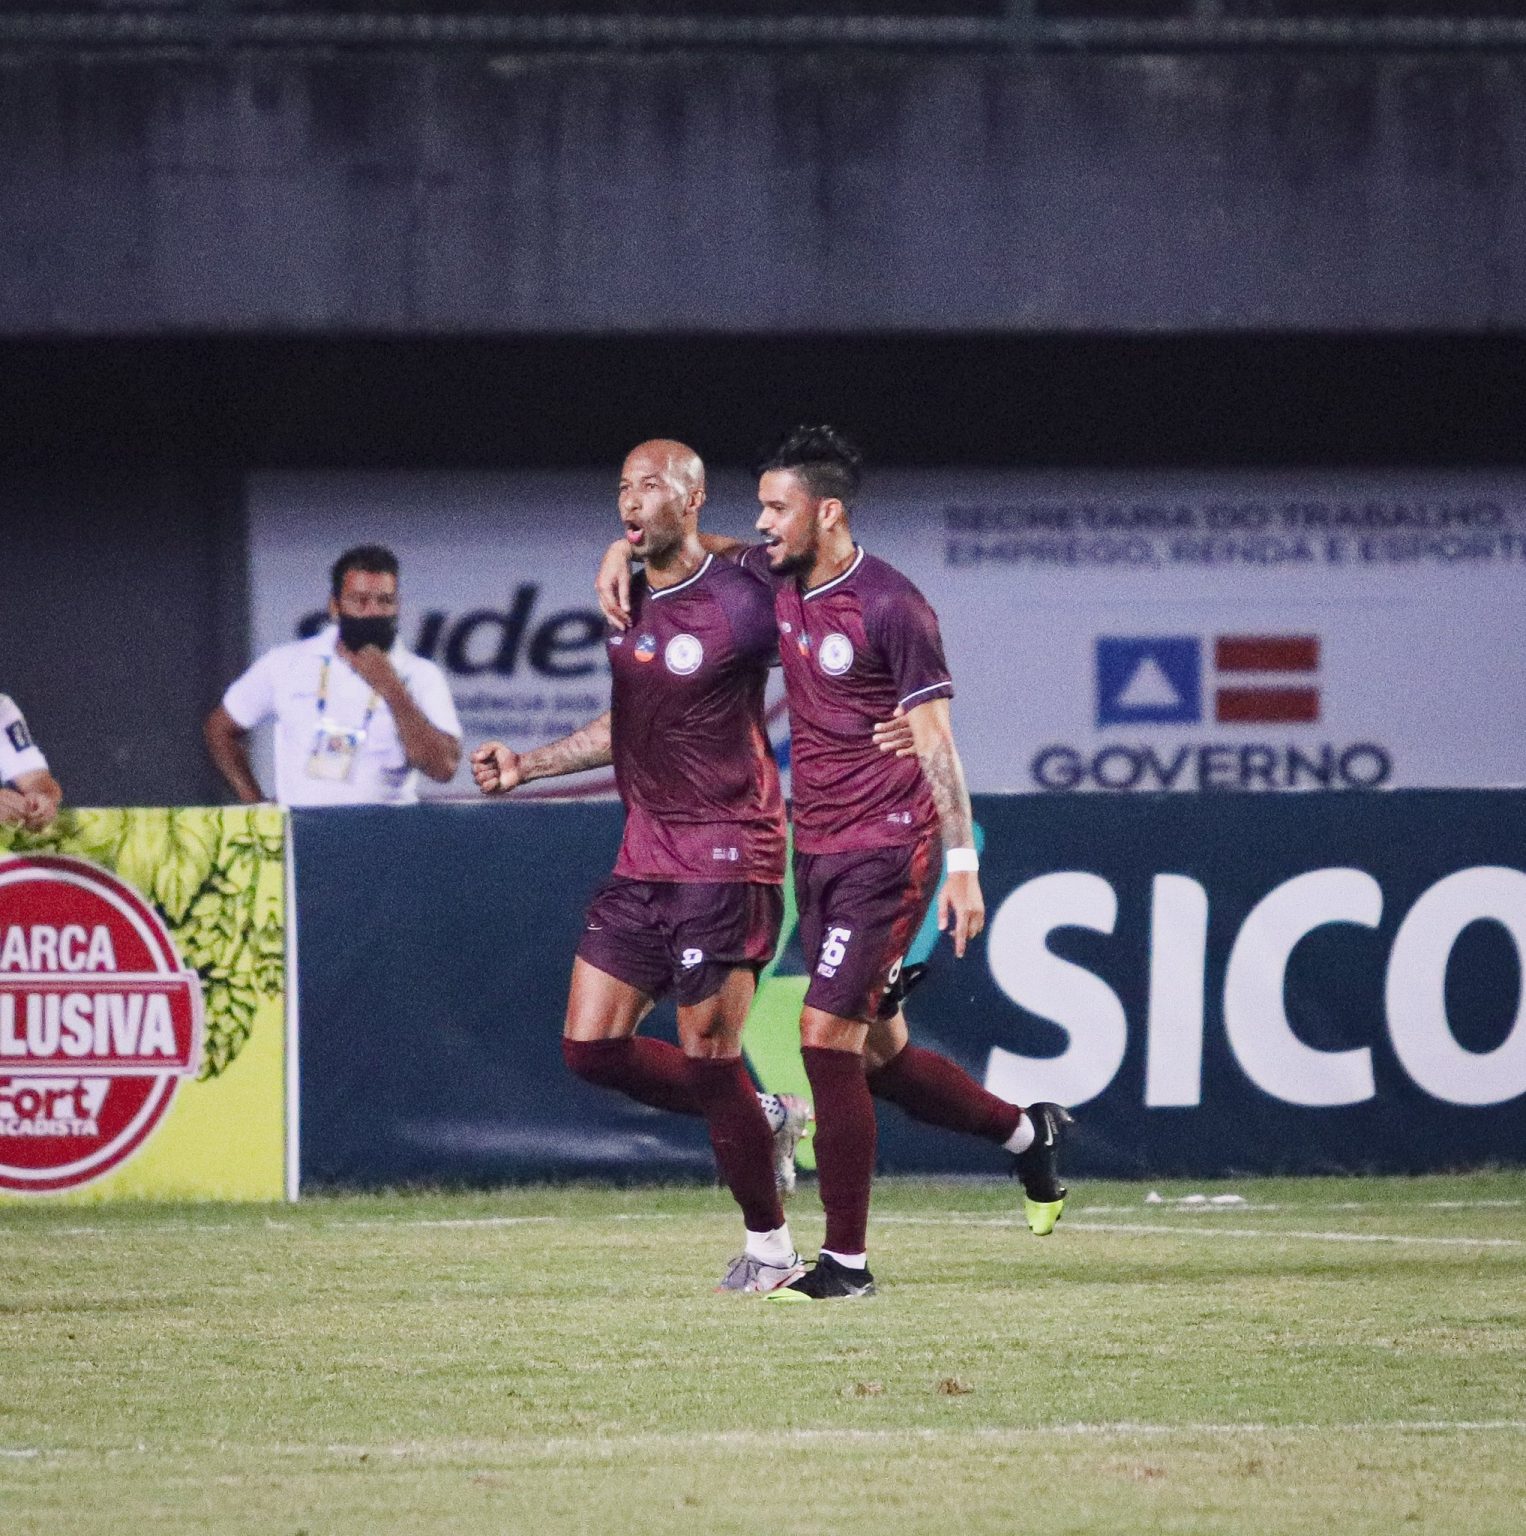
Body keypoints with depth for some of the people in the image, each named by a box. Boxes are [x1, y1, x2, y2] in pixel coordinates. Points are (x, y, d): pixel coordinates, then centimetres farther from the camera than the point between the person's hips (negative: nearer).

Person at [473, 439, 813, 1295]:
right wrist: (525, 766, 18)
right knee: (592, 1046, 3)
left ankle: (772, 1248, 12)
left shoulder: (737, 605, -12)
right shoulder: (627, 605, 11)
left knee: (707, 1057, -5)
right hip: (644, 861, 8)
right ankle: (764, 1119, 21)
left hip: (723, 860, -8)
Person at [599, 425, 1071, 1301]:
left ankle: (847, 1259, -6)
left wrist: (962, 863, -17)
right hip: (818, 854, 8)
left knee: (827, 1037, -12)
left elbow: (934, 737, -14)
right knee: (879, 1052, 12)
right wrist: (625, 551, 6)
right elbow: (700, 552, 27)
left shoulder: (890, 606, -14)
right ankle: (1027, 1133, 34)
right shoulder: (776, 579, 7)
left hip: (887, 851, -8)